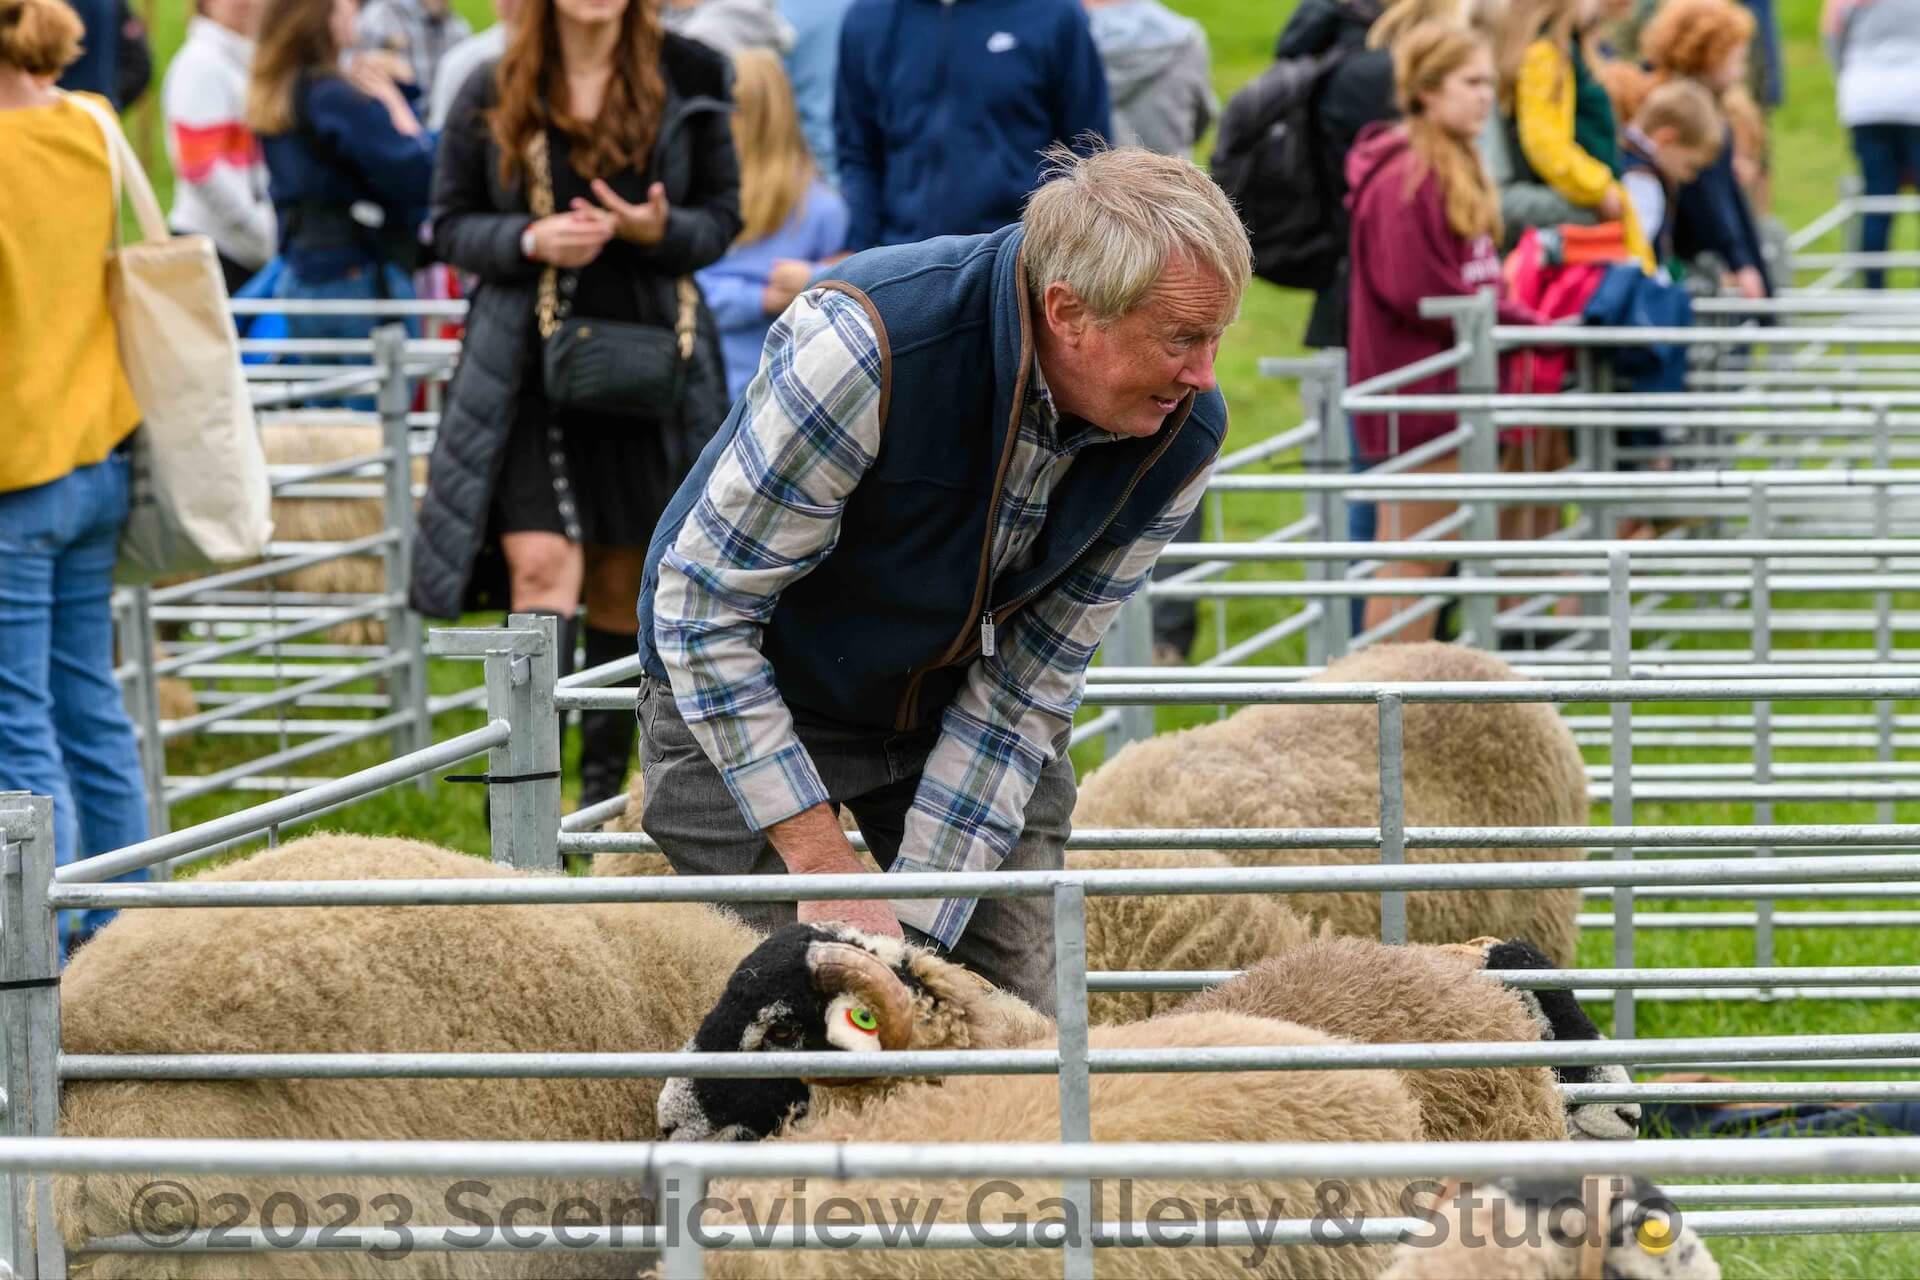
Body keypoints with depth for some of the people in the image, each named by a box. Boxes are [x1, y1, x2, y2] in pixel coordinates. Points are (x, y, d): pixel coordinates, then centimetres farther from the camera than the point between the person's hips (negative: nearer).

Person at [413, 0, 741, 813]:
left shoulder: (686, 83, 3)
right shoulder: (492, 96, 1)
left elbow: (722, 216, 7)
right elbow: (450, 225, 4)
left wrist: (659, 230, -16)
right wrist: (530, 241, -16)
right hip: (527, 364, -2)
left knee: (624, 583, 9)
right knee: (542, 565, -16)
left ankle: (605, 784, 22)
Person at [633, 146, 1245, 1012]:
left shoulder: (1180, 436, -20)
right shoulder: (865, 342, -35)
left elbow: (1024, 691, -13)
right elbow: (704, 610, -27)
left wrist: (917, 927, -19)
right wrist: (823, 866, -28)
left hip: (961, 705, 4)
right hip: (751, 702, -4)